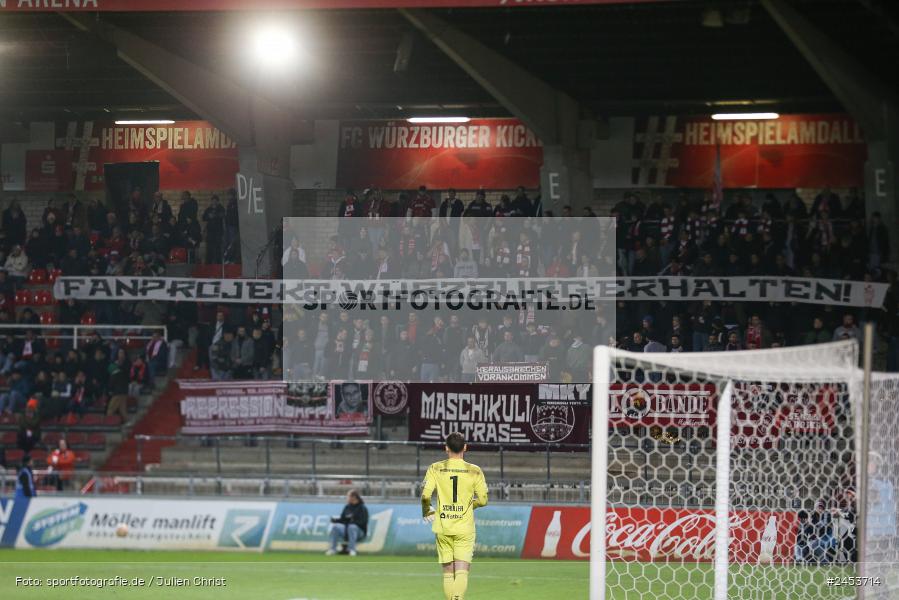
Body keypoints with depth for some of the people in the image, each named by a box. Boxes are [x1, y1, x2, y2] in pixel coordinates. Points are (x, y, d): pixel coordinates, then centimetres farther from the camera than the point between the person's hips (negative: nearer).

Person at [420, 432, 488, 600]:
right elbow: (482, 500, 0)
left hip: (443, 527, 1)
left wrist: (426, 511, 12)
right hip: (465, 529, -1)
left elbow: (425, 495, -9)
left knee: (448, 572, 12)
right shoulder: (475, 471, -2)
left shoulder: (436, 468, -1)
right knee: (462, 571, -7)